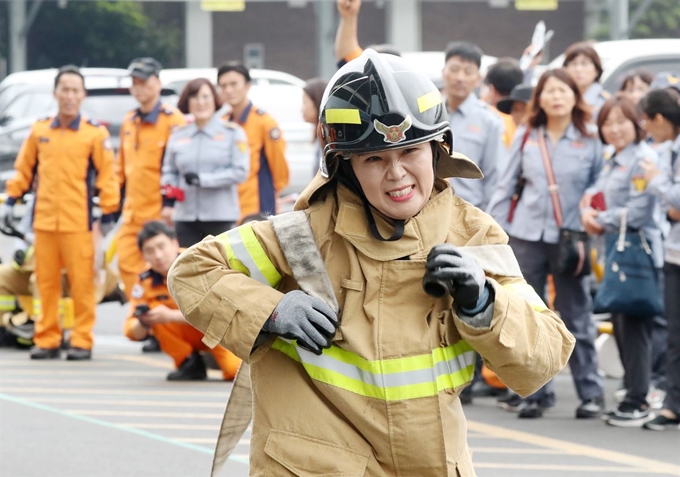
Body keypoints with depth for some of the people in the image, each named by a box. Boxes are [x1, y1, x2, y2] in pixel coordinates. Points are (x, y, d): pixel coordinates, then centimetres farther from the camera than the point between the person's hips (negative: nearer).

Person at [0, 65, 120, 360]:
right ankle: (46, 340, 11)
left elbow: (107, 174, -1)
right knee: (46, 282, 6)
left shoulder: (95, 133, -1)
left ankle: (82, 341, 2)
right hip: (44, 221, 3)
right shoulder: (39, 131, 10)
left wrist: (108, 213, -4)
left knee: (81, 282, -3)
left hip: (78, 222, -3)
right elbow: (24, 168, 17)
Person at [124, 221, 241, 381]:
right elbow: (132, 331, -13)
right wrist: (142, 324, -38)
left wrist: (171, 316, -43)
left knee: (235, 369, -31)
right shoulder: (146, 282, -13)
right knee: (155, 309, -22)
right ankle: (190, 363, -6)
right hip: (190, 334, 4)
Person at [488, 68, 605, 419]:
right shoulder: (525, 137, 7)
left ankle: (591, 392, 8)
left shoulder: (590, 143, 1)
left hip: (569, 240, -2)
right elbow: (506, 186, 9)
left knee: (575, 318, 1)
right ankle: (536, 392, 11)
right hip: (526, 237, 2)